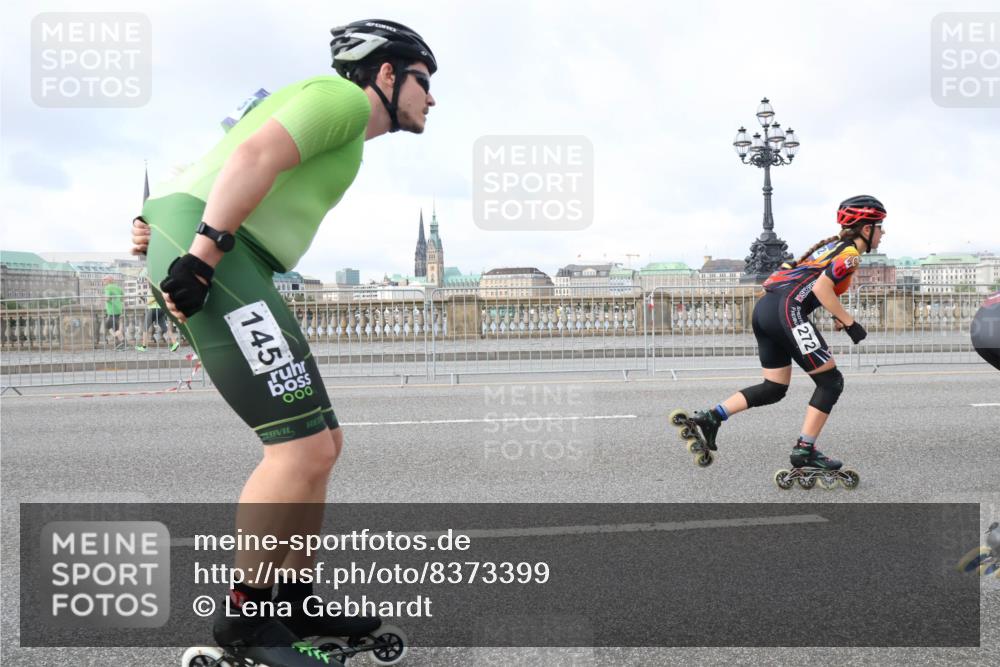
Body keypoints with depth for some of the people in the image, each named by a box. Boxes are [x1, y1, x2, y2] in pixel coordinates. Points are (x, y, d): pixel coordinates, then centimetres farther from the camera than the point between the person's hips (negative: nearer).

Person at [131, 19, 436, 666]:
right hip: (204, 257, -10)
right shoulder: (344, 96, 0)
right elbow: (255, 155, -17)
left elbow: (227, 162, 26)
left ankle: (295, 604, 18)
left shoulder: (340, 138, 30)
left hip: (206, 259, 10)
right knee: (305, 446, -15)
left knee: (320, 442, 10)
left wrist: (162, 224, 14)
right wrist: (202, 252, -25)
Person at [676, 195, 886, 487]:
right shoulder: (850, 253, -2)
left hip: (764, 308, 9)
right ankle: (805, 451, 0)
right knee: (831, 381, 1)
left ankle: (710, 417, 6)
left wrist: (837, 316, 22)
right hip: (787, 310, -9)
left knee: (774, 388, 15)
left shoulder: (834, 245, 26)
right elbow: (821, 288, -16)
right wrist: (849, 322, -9)